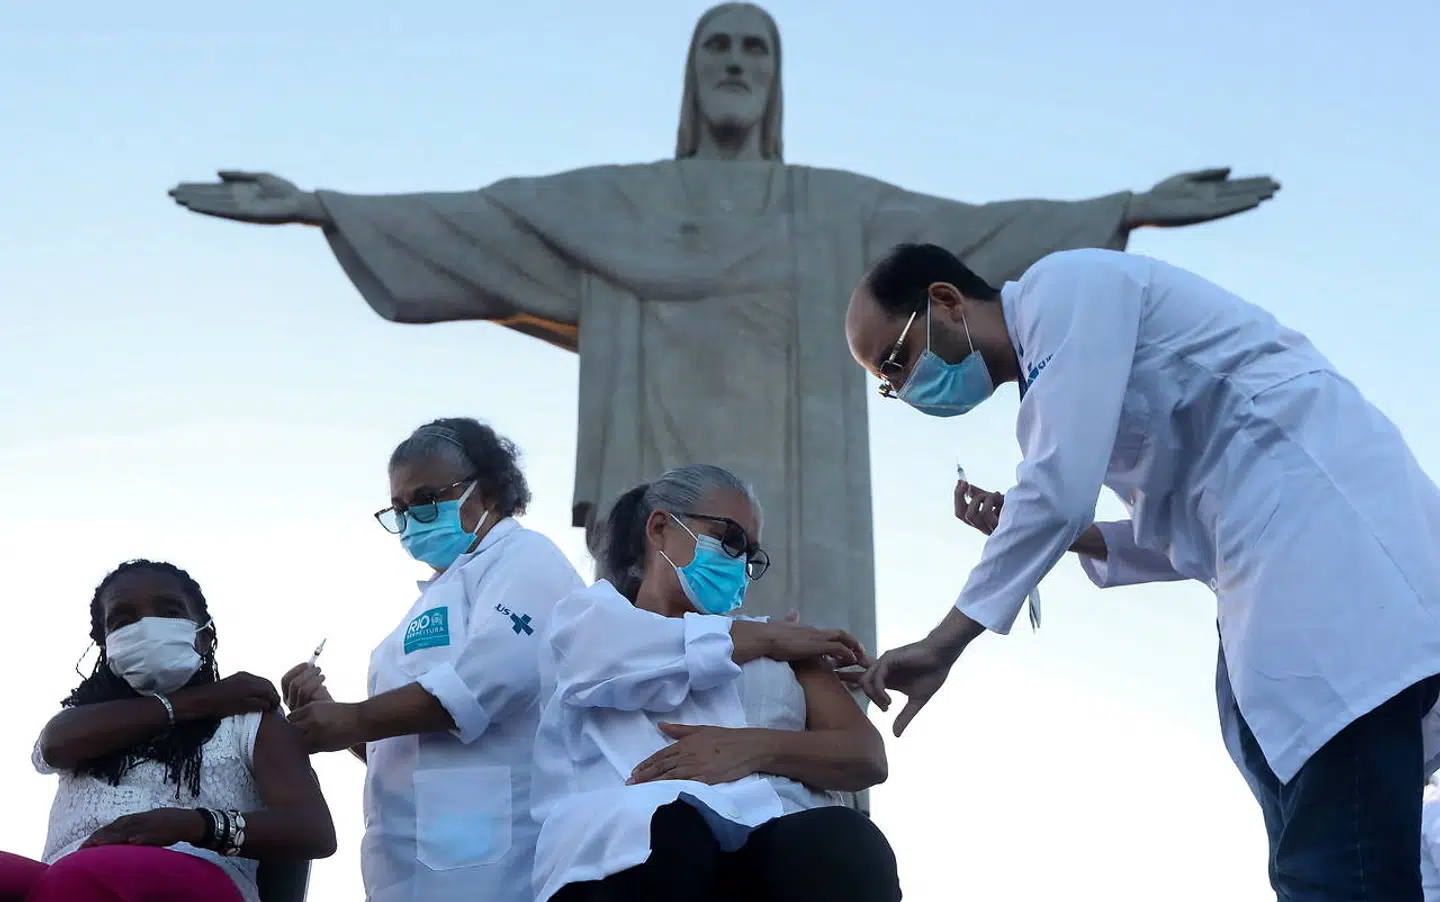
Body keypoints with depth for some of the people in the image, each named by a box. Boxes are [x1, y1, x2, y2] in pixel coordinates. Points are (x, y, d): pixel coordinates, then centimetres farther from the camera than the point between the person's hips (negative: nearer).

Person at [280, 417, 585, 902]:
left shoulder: (522, 559, 1)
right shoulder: (440, 594, 29)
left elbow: (491, 676, -19)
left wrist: (354, 721, -11)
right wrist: (330, 713, 11)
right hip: (415, 862, 9)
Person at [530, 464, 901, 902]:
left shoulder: (777, 642, 33)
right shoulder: (586, 613, 26)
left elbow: (867, 757, 17)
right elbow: (606, 656, -1)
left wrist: (756, 746, -5)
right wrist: (771, 640, 13)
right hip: (628, 845, -2)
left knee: (846, 842, -35)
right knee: (671, 836, -41)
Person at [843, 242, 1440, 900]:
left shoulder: (1064, 285, -3)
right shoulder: (1051, 365, 26)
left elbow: (1060, 487, -15)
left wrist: (943, 644, -8)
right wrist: (1035, 530, 16)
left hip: (1326, 528, -10)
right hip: (1296, 559, 10)